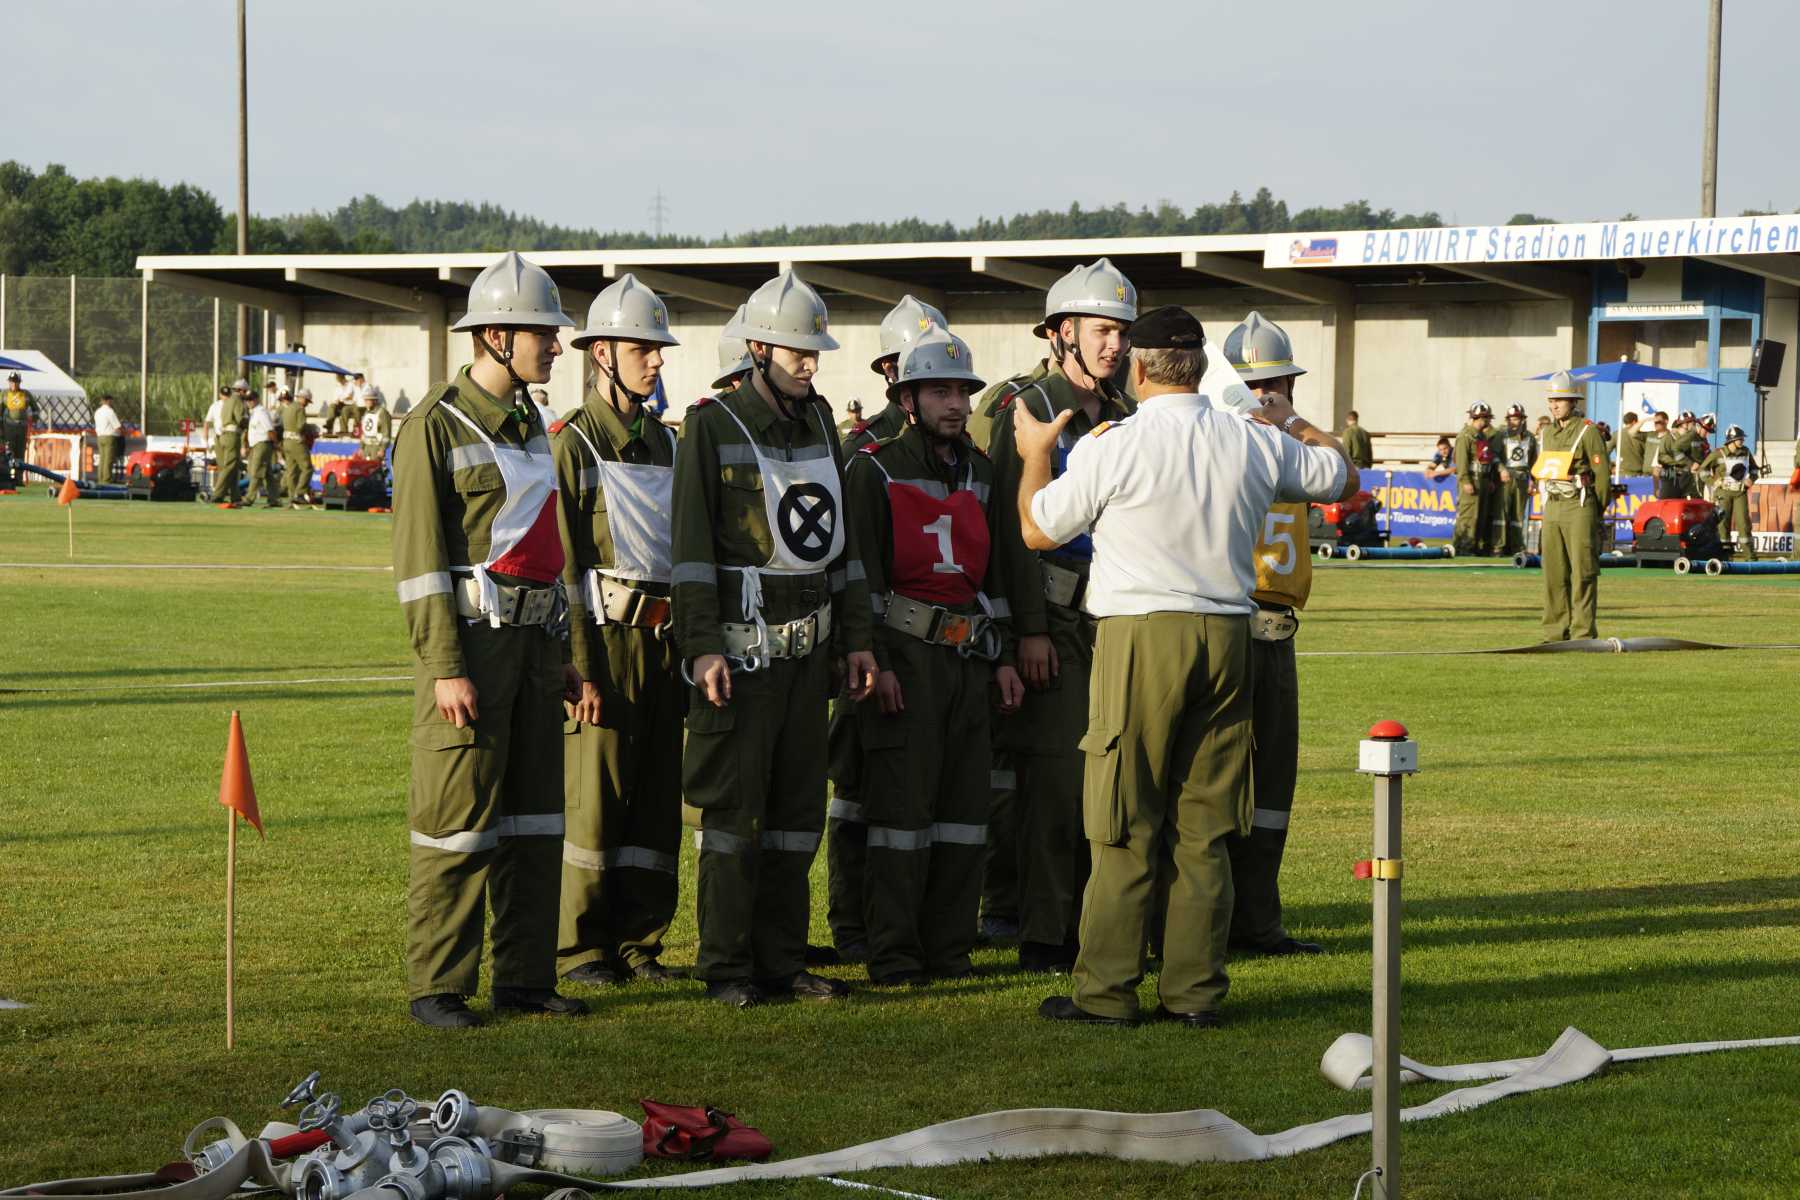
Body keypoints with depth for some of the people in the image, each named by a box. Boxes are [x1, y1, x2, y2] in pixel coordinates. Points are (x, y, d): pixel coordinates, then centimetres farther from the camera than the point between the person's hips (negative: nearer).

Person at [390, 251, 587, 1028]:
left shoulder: (529, 424, 16)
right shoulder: (434, 426, -8)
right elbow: (419, 556, -12)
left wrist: (560, 656, 19)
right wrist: (445, 667, -18)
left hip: (531, 641, 8)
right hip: (469, 641, -8)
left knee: (535, 816, 8)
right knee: (457, 819, -5)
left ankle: (524, 976, 15)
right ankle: (436, 987, 1)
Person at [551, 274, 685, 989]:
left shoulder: (664, 442, 16)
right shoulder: (573, 444, -5)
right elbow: (561, 566, -10)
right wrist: (581, 671, -15)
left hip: (664, 642, 7)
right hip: (606, 638, -7)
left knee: (658, 799, 7)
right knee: (593, 797, -4)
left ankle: (640, 941, 15)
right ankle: (580, 949, 4)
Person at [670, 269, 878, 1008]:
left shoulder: (818, 422, 13)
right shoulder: (713, 426, -6)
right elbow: (692, 544, -10)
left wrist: (856, 637, 14)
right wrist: (702, 648, -16)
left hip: (810, 640, 6)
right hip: (741, 637, -6)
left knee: (798, 803, 8)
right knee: (732, 806, -4)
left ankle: (781, 959, 14)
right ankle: (727, 968, 2)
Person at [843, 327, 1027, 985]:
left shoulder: (980, 472, 15)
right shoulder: (875, 469, -4)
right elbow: (861, 575, -8)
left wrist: (1003, 656, 15)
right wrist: (875, 662, -14)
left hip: (970, 658, 6)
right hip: (905, 656, -6)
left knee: (965, 807, 6)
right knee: (902, 804, -6)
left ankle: (949, 949, 13)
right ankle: (894, 956, -2)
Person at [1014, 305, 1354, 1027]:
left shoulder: (1112, 446, -9)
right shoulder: (1256, 443, 4)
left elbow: (1038, 530, 2)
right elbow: (1343, 479, 21)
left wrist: (1035, 455, 19)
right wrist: (1295, 423, 37)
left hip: (1140, 636, -4)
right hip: (1227, 638, 4)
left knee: (1126, 828, 2)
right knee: (1205, 827, 9)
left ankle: (1106, 990, 4)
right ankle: (1196, 991, 11)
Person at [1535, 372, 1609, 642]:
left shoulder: (1587, 432, -7)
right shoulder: (1548, 433, 15)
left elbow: (1602, 475, -6)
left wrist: (1595, 513, -4)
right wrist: (1548, 508, 13)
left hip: (1579, 509, -7)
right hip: (1552, 508, 7)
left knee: (1583, 572, -6)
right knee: (1553, 573, 7)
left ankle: (1583, 632, -5)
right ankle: (1556, 631, 12)